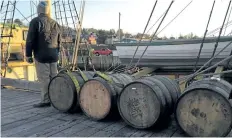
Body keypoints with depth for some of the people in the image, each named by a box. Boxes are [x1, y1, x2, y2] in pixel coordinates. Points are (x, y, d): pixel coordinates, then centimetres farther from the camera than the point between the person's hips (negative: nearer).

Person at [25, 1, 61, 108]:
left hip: (41, 55, -6)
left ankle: (46, 100, -4)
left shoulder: (35, 22, -4)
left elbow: (30, 39, -8)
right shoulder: (55, 23, 15)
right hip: (53, 55, 6)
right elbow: (59, 40, 18)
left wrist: (28, 54, -3)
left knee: (44, 78, -5)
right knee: (53, 77, 11)